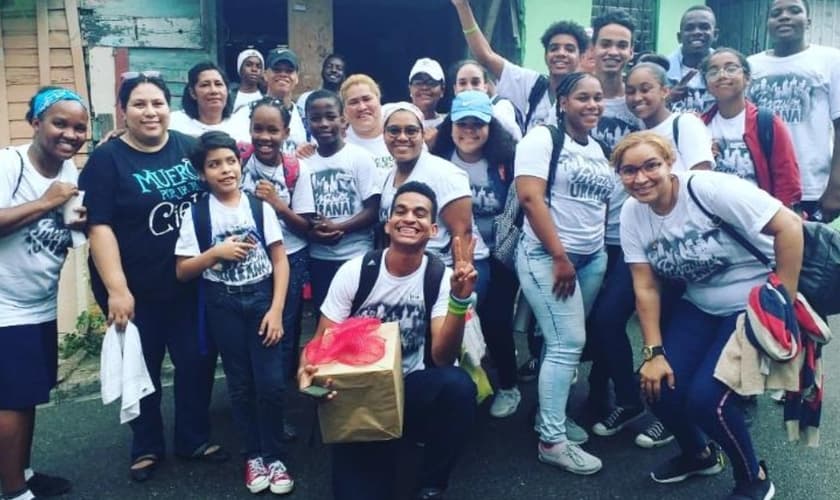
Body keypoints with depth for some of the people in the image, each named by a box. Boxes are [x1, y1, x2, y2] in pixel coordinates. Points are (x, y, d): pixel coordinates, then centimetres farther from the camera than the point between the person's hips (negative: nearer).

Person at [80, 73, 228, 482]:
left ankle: (194, 438, 32)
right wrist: (116, 289, -20)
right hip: (136, 289, -3)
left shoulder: (191, 148, 2)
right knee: (143, 368, 13)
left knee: (198, 360, 11)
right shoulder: (106, 159, -8)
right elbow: (99, 227, -14)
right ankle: (146, 447, 33)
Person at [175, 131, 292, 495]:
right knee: (240, 384, 9)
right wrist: (216, 253, -15)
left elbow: (280, 261, -2)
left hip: (262, 297, 0)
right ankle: (253, 455, 26)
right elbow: (182, 271, 0)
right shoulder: (196, 214, -2)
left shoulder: (260, 206, -1)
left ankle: (274, 456, 15)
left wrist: (277, 309, -9)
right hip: (222, 305, 0)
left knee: (271, 383, -4)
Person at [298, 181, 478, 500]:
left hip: (411, 387, 2)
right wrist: (307, 371, -29)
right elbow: (322, 340, -5)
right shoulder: (354, 272, -9)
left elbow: (442, 357, -18)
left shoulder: (440, 277, -8)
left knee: (458, 385, -31)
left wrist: (459, 300, -34)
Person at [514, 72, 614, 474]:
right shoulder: (542, 138, -7)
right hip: (548, 257, -7)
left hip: (593, 257, 7)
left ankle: (550, 415, 23)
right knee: (568, 342, -10)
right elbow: (530, 197, -16)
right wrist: (560, 256, -17)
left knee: (564, 341, 7)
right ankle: (552, 441, 0)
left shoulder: (597, 149, 17)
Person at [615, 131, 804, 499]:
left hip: (755, 305, -5)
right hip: (699, 307, 6)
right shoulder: (632, 214, -6)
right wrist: (654, 352, -8)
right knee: (658, 387, -7)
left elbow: (789, 226, -24)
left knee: (705, 398, -18)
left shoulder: (708, 188, -24)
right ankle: (699, 454, 27)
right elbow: (646, 288, -4)